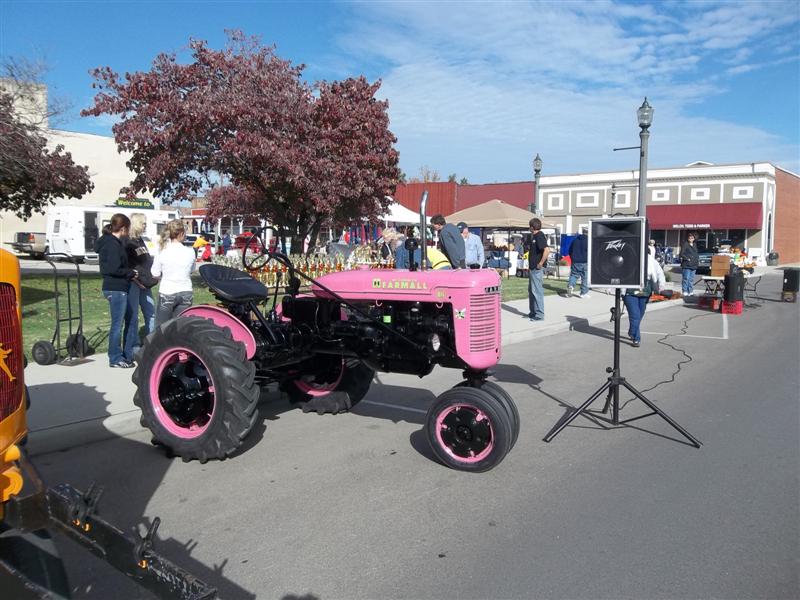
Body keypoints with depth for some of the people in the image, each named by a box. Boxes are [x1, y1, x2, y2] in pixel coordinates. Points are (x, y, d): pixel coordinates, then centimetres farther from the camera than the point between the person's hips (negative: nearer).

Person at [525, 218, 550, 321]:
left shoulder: (539, 236, -15)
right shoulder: (534, 237, 15)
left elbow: (547, 250, -28)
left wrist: (541, 263, -23)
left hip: (537, 269, -10)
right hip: (532, 269, 10)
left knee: (537, 291, -6)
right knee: (531, 290, 16)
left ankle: (539, 314, -1)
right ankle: (533, 312, 25)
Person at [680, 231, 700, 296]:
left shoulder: (694, 245, 16)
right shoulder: (685, 245, -6)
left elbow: (697, 254, 26)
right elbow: (681, 254, -11)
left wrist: (698, 260, 11)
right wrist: (687, 258, -17)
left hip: (694, 265, 7)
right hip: (686, 265, -7)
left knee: (691, 279, 11)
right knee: (686, 278, -7)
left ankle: (691, 291, 17)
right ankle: (685, 291, -3)